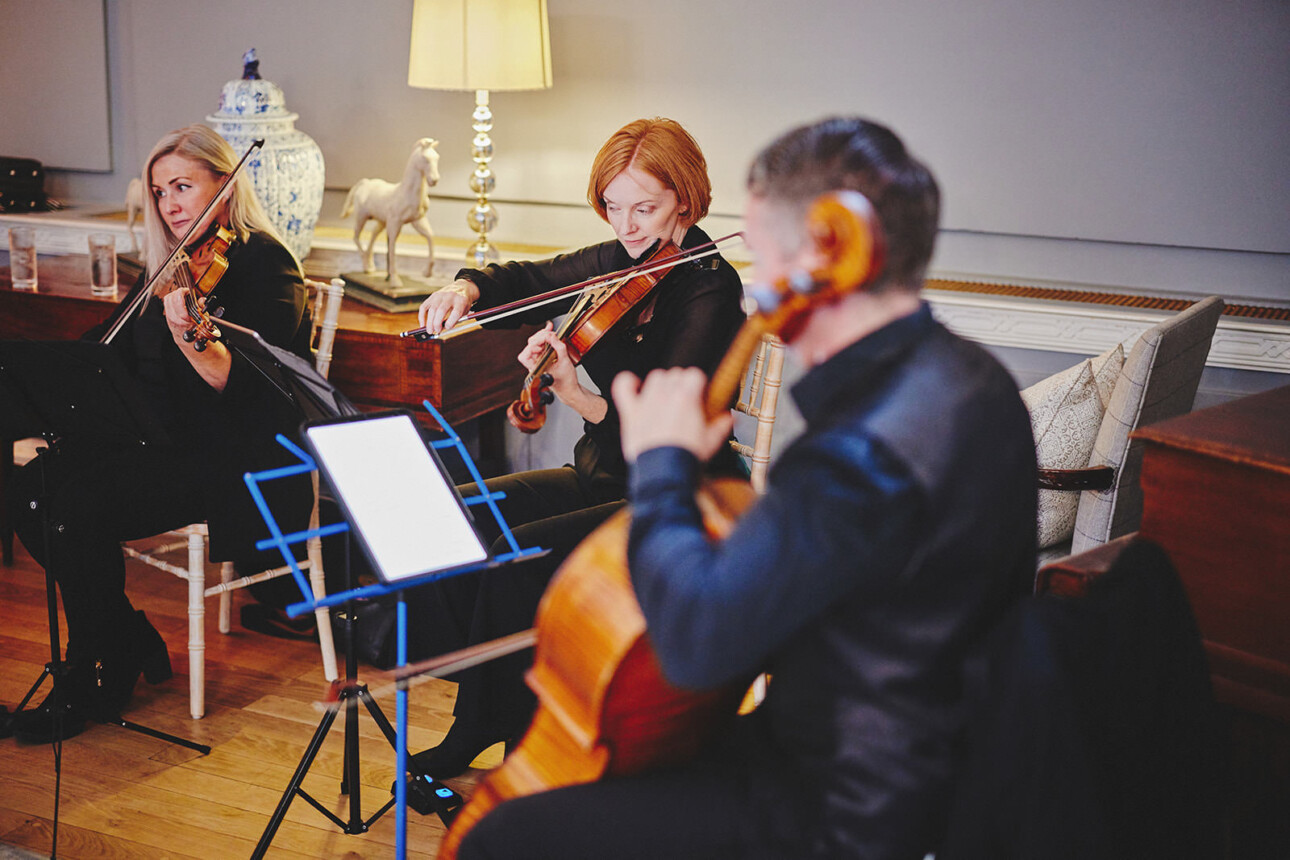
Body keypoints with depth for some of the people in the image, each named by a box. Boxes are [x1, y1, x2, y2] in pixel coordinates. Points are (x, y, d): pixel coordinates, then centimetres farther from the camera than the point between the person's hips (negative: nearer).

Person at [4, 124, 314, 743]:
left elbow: (249, 387, -22)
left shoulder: (265, 263, -10)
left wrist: (192, 342, -40)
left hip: (243, 470, -8)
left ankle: (94, 683, -6)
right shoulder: (172, 267, 14)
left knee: (83, 505, -25)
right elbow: (110, 350, 12)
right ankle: (132, 642, 3)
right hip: (168, 447, 8)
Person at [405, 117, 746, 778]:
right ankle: (473, 724, 2)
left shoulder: (710, 286, -17)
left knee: (522, 556, -26)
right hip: (604, 475, 8)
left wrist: (578, 397, -47)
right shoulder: (619, 262, 6)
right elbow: (524, 281, 19)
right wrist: (468, 288, -4)